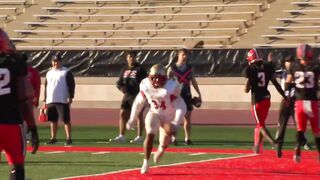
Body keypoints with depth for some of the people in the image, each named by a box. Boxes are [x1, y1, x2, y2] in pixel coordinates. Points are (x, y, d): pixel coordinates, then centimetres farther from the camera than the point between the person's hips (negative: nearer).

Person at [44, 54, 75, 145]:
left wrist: (70, 97, -13)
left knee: (66, 120, -4)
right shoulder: (49, 73, 16)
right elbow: (46, 87, 20)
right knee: (53, 120, 10)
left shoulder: (66, 72, -2)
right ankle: (53, 138, 17)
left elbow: (71, 85, -6)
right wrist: (45, 99, 16)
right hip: (51, 100, 6)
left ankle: (68, 138, -3)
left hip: (63, 100, -6)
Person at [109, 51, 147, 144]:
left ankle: (140, 137, 3)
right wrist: (122, 87, -4)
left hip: (137, 95, -6)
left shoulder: (140, 69, -3)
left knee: (139, 115, -2)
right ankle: (121, 136, 6)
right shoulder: (124, 70, 14)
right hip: (127, 95, 6)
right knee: (123, 114, 2)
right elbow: (119, 83, 16)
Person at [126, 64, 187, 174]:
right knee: (150, 135, -21)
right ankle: (146, 163, -9)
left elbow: (181, 108, -27)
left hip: (169, 117, -1)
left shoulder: (171, 88, -32)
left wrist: (175, 124, -34)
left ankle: (160, 149, 34)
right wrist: (132, 120, 3)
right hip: (154, 113, 2)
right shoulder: (146, 86, -19)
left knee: (164, 143, -6)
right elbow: (138, 103, -2)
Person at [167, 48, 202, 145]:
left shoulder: (189, 68, 7)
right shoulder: (172, 68, -3)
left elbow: (193, 81, 15)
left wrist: (199, 94, 13)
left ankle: (187, 138, 8)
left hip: (187, 95, 3)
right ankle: (173, 138, 8)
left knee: (188, 118, 1)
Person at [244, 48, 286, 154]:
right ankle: (257, 147, 28)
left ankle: (275, 144, -22)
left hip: (256, 100, -5)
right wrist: (285, 97, 9)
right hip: (266, 98, 5)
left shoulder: (250, 70, -12)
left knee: (261, 125, -2)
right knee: (260, 123, 20)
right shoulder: (267, 67, 2)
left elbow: (247, 89, -11)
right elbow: (276, 83, 4)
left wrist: (247, 87, 12)